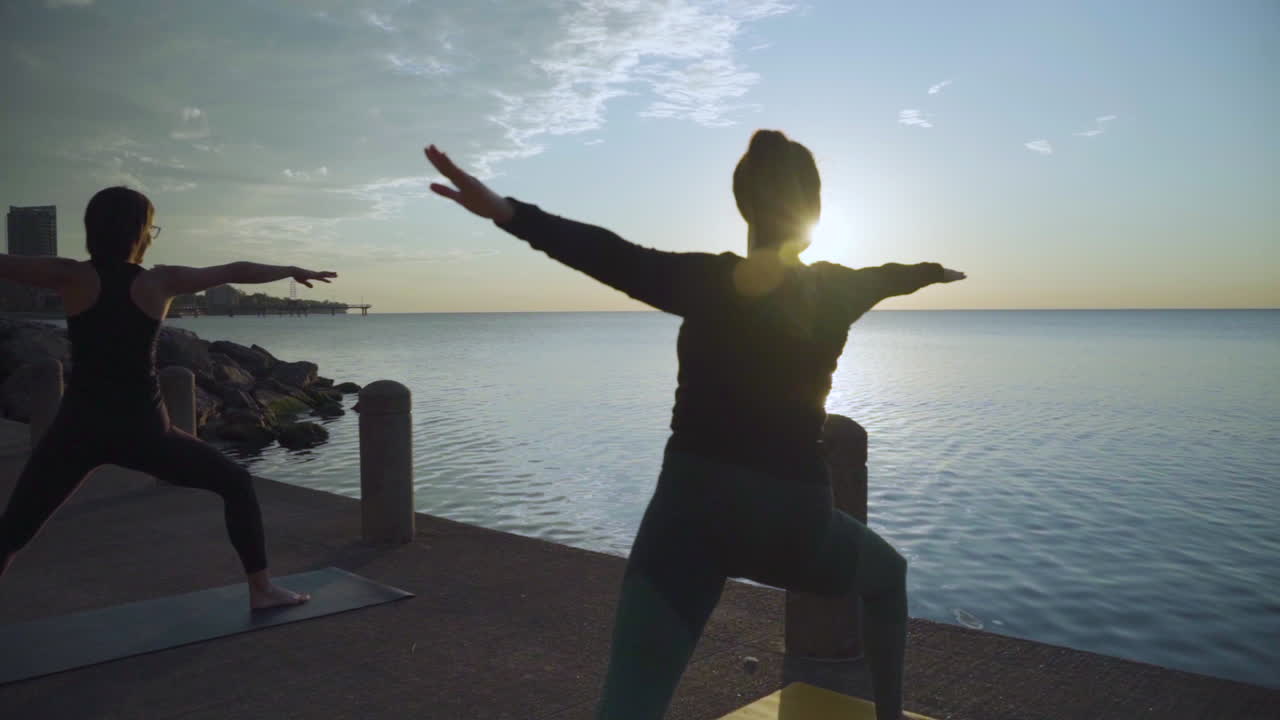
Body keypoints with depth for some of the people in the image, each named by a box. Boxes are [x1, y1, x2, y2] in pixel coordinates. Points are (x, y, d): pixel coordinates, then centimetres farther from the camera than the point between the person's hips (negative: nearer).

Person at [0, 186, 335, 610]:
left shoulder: (71, 277, -1)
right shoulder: (160, 281, -2)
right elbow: (237, 272, 7)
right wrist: (294, 271, 22)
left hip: (78, 426, 2)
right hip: (140, 429, -1)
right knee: (237, 484, 16)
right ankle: (261, 589, 15)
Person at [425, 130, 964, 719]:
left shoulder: (710, 282, -7)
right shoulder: (837, 291, 4)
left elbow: (615, 256, -23)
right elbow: (891, 275, 26)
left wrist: (508, 211, -35)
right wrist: (934, 270, 48)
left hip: (691, 511, -2)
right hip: (795, 518, 2)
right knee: (886, 575, 34)